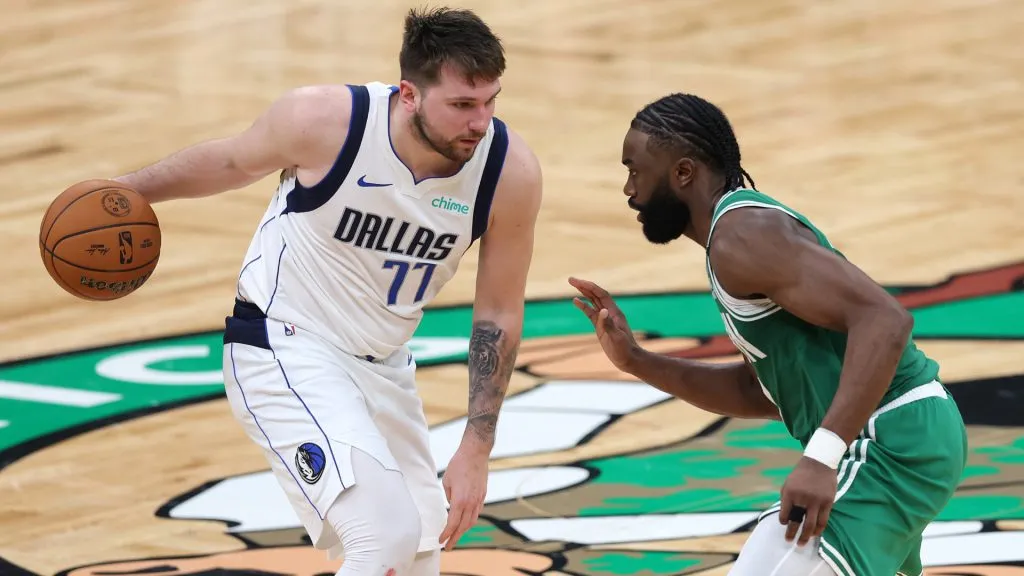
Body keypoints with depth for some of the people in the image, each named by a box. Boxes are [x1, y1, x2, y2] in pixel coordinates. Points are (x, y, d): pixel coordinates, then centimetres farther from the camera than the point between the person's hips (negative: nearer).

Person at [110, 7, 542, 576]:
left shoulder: (510, 170, -16)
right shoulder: (324, 119, -24)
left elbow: (498, 315, -5)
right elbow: (233, 161, -1)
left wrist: (475, 451, -7)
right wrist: (125, 191, 10)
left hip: (382, 367, 5)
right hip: (283, 351, -5)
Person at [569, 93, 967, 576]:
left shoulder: (743, 235, -16)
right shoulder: (748, 224, 17)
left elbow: (883, 319, -27)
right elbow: (761, 393, 21)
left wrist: (822, 457, -33)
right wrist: (635, 361, 13)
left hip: (888, 443, -11)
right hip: (907, 437, 11)